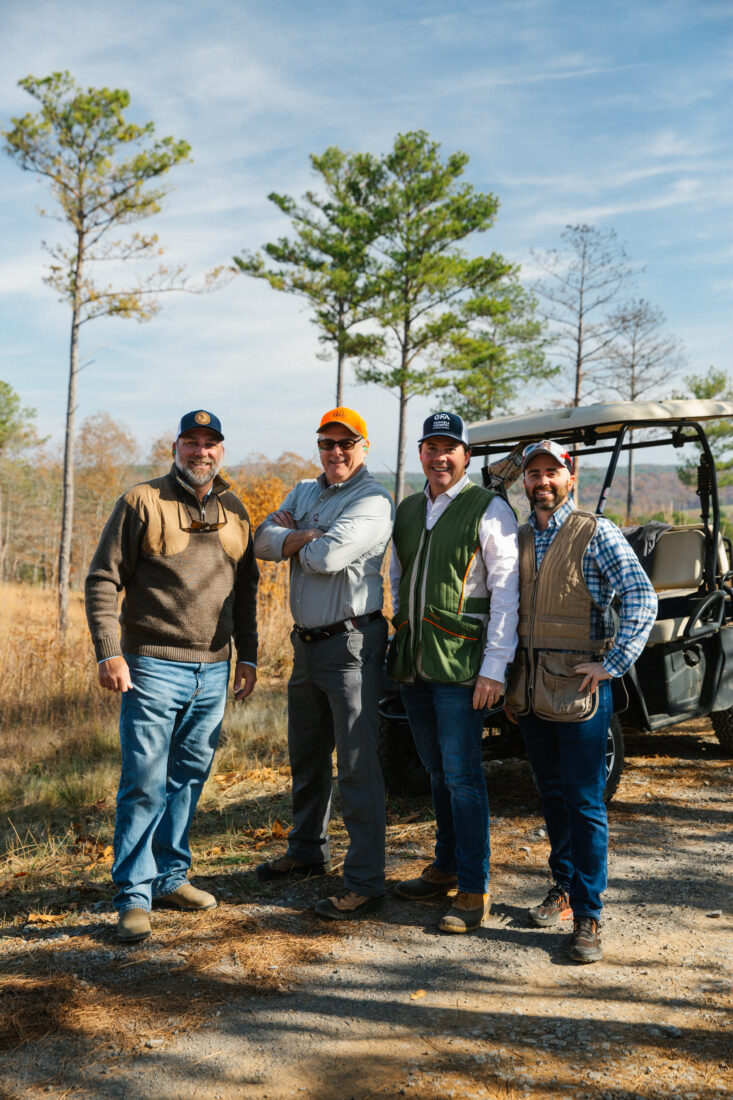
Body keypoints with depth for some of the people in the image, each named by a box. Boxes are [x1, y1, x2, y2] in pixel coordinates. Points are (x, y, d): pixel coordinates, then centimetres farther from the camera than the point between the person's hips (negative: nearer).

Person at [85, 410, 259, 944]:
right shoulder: (142, 502, -3)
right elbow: (103, 580, -4)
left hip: (214, 670, 5)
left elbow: (246, 589, 19)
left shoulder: (235, 511, 12)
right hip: (154, 666, -5)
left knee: (189, 777, 13)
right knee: (144, 784, -3)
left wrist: (248, 656, 15)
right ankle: (134, 895, 7)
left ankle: (171, 875, 27)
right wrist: (109, 652, -13)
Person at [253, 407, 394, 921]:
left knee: (358, 764, -6)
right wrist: (301, 536, -15)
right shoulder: (304, 492, 14)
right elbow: (264, 540, 3)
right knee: (307, 755, 20)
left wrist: (292, 541, -4)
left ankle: (365, 881, 1)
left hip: (351, 642, -8)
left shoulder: (372, 500, -12)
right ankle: (308, 850, 37)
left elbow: (328, 557, -24)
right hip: (307, 641, 8)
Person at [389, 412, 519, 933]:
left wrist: (495, 667, -16)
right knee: (438, 771, 16)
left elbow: (506, 593, -10)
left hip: (461, 664, -6)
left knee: (462, 774, -6)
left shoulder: (489, 510, -6)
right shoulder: (407, 510, 14)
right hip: (413, 664, 6)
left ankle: (474, 890, 2)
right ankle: (446, 867, 29)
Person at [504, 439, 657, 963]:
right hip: (530, 687, 6)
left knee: (584, 802, -3)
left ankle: (588, 916, 4)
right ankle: (564, 888, 29)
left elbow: (642, 599, -14)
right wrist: (508, 681, 14)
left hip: (578, 686, -6)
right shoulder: (519, 537, 12)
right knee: (552, 795, 15)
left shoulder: (596, 533, -7)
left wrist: (612, 664, -16)